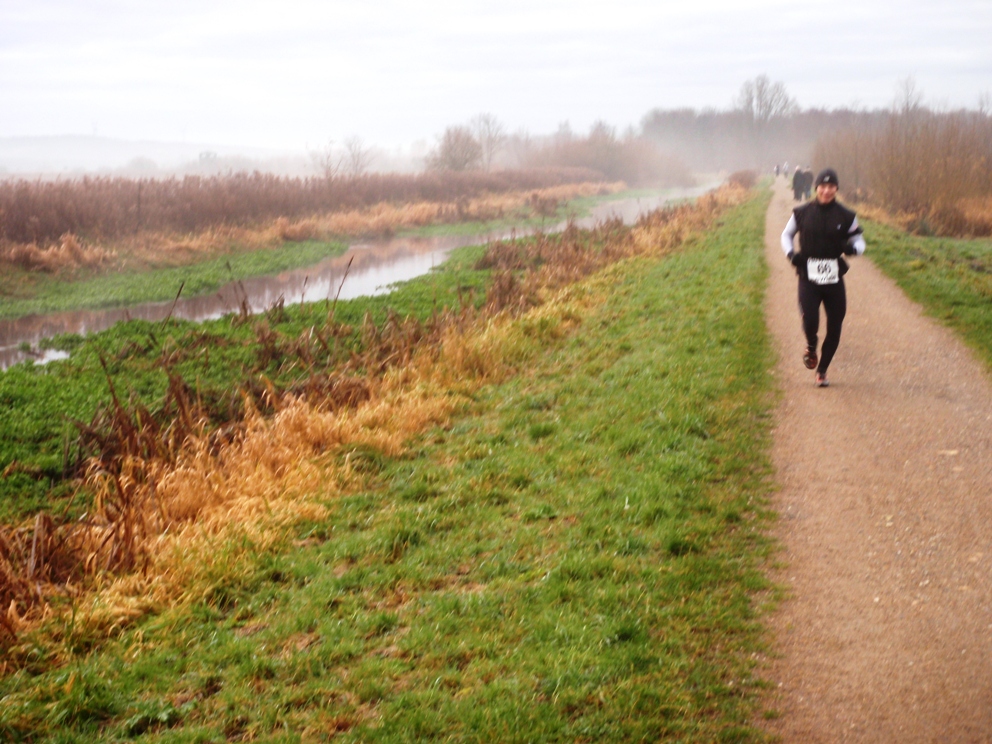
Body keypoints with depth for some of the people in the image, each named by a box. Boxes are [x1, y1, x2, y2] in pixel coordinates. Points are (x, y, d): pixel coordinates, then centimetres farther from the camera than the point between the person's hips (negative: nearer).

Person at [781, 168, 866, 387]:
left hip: (834, 278, 1)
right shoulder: (802, 213, 0)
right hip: (809, 278, -1)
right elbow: (786, 235, 15)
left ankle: (822, 371, 22)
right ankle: (811, 347, 20)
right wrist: (791, 254, -5)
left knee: (834, 328, 2)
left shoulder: (846, 216, 1)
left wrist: (852, 248, -16)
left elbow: (859, 241, 8)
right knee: (810, 321, -17)